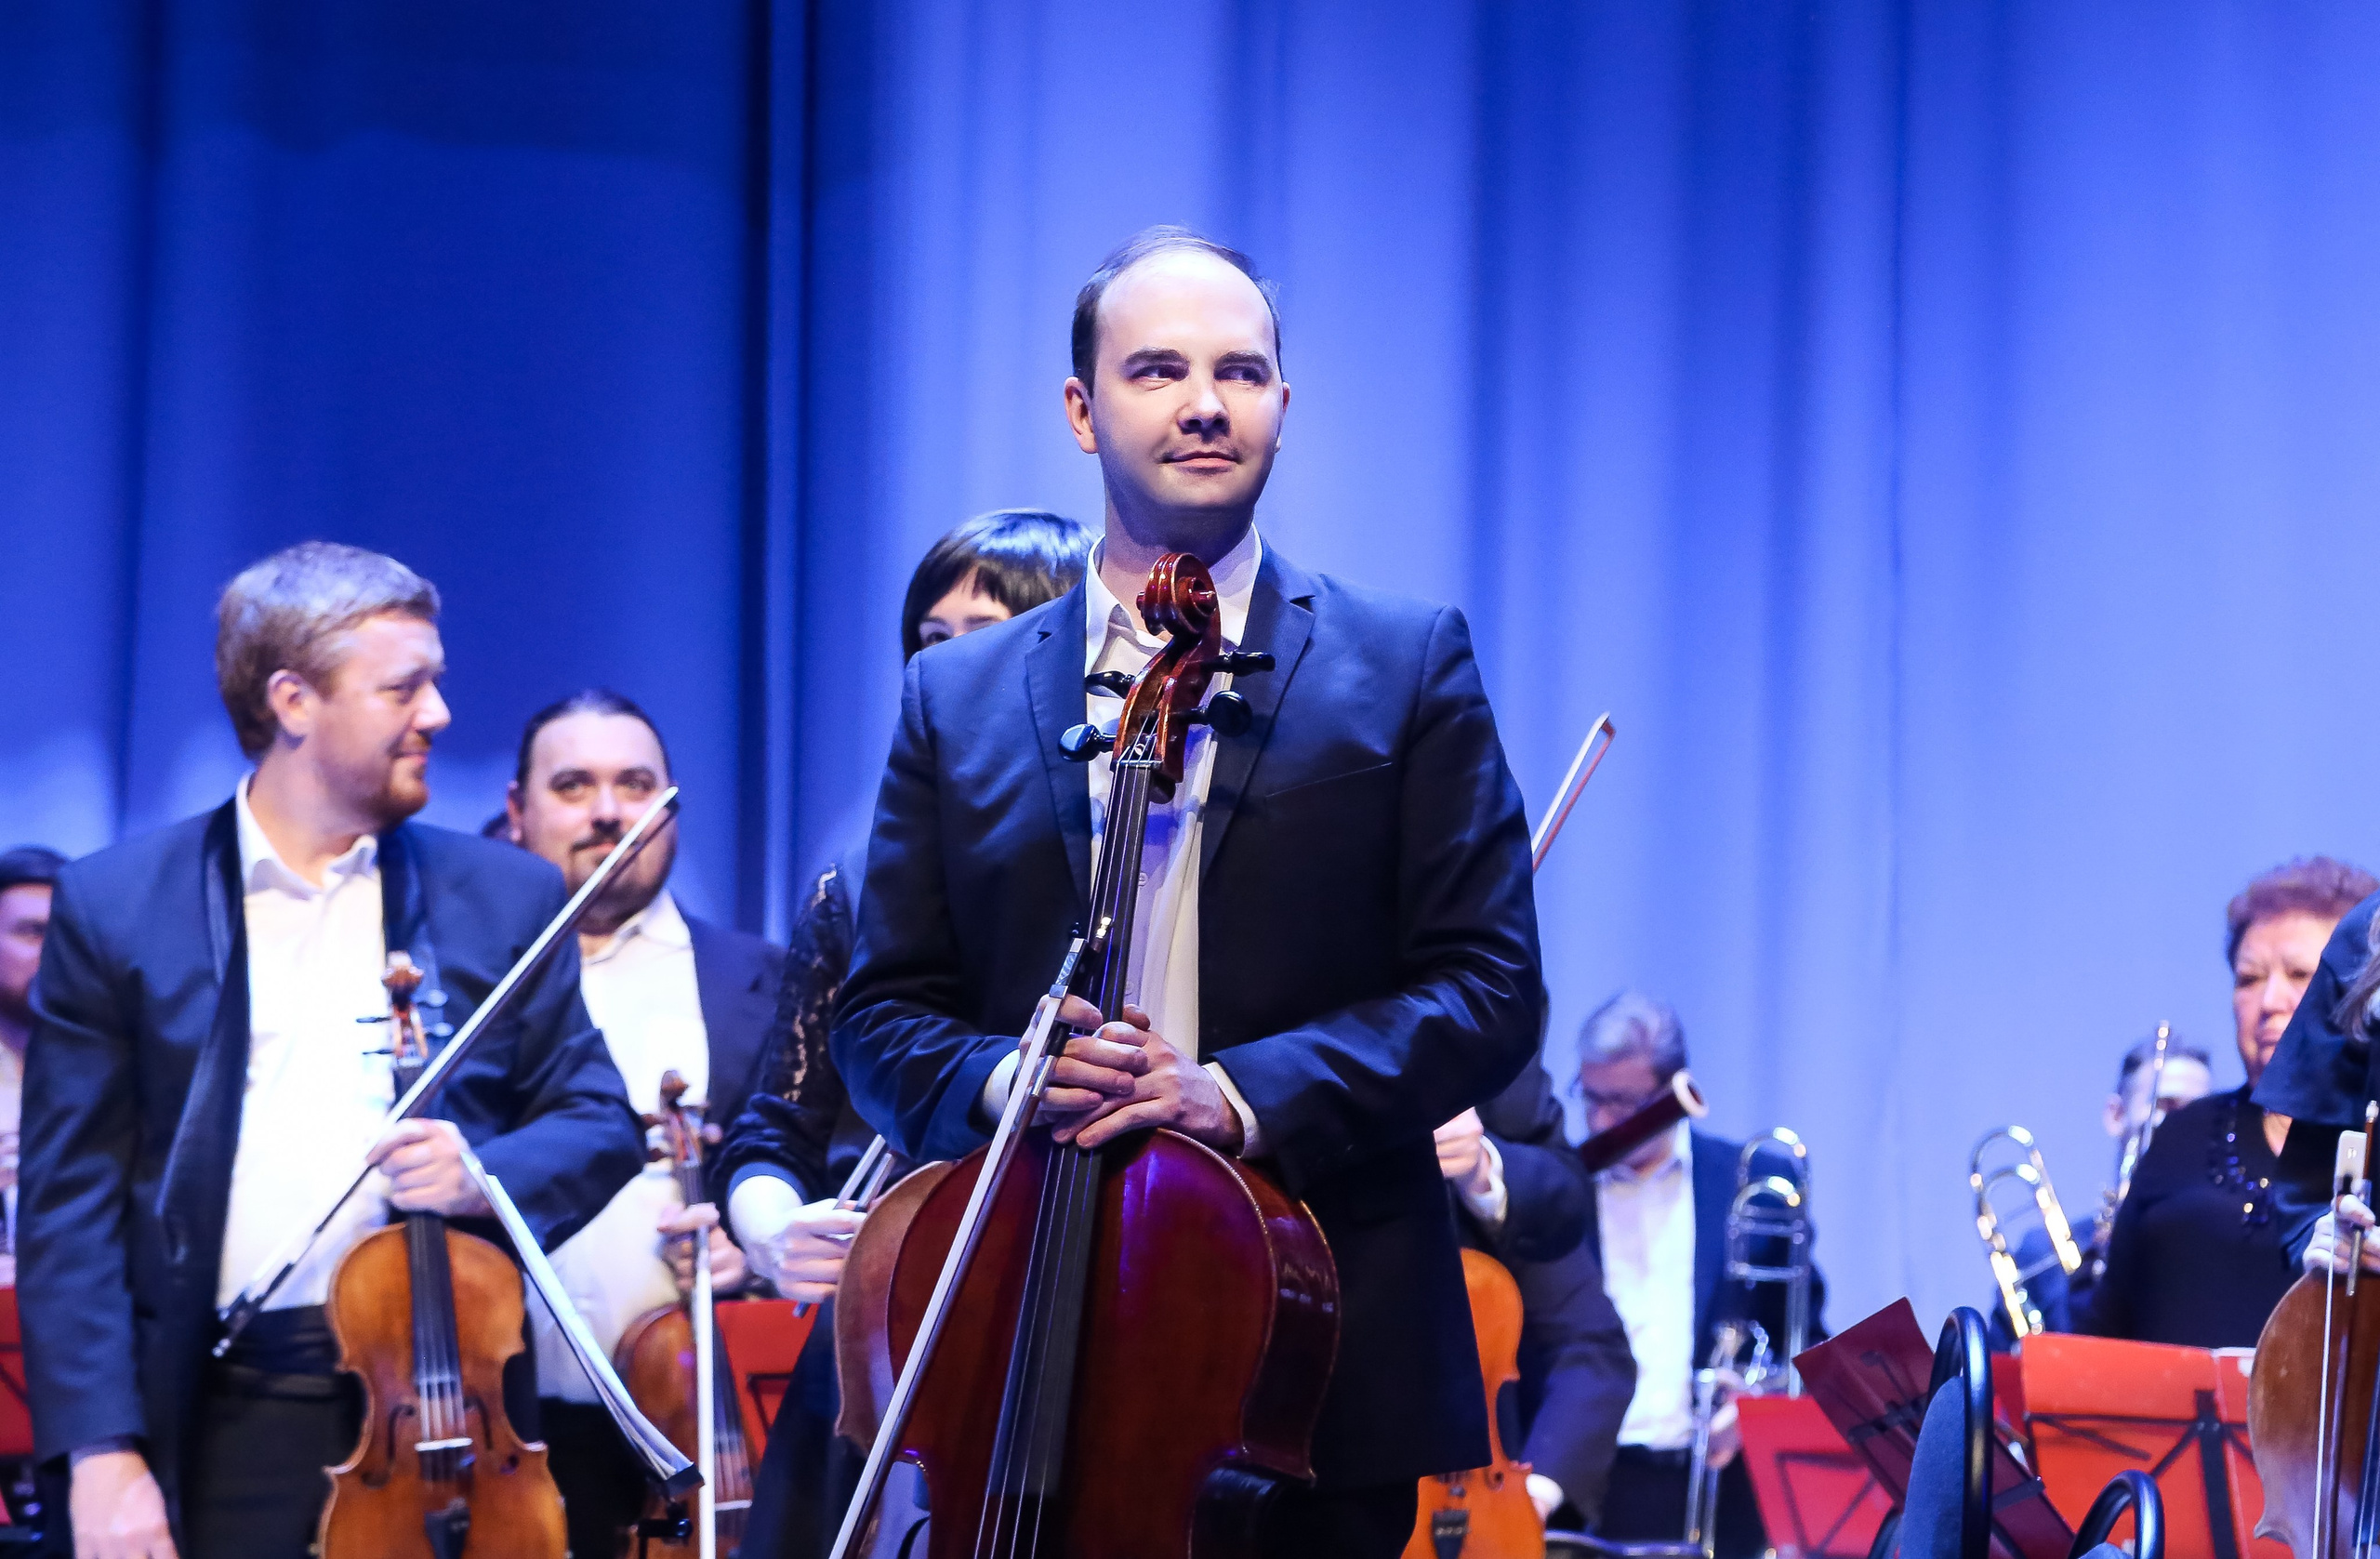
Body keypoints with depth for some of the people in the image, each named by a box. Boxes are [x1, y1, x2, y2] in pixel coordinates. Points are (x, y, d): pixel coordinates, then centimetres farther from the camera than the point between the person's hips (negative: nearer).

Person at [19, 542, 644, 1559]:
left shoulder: (505, 898, 10)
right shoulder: (116, 906, 3)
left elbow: (601, 1123, 13)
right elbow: (70, 1206, 0)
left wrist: (487, 1172, -9)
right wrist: (101, 1454, -9)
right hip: (223, 1427, -1)